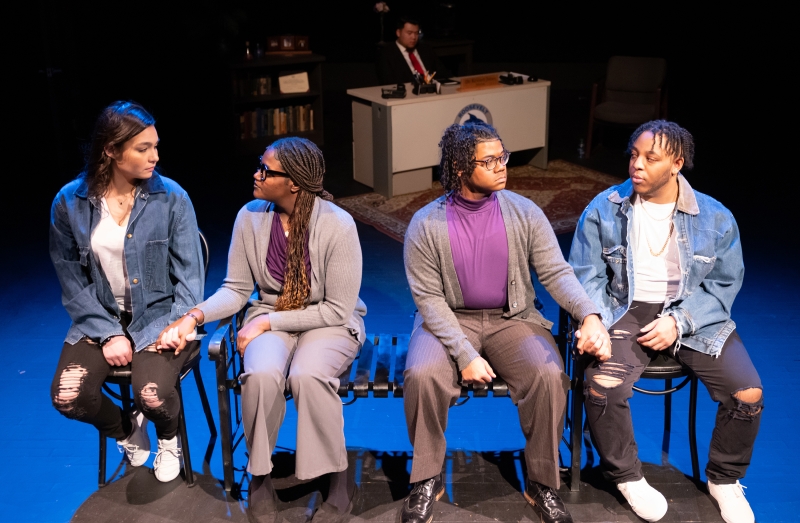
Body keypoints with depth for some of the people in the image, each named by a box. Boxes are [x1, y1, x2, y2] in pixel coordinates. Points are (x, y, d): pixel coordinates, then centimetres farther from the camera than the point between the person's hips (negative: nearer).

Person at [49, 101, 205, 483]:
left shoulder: (171, 197, -9)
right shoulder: (69, 203, -6)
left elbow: (189, 276, -5)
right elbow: (72, 281, -2)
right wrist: (109, 334, -12)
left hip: (160, 316, -2)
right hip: (100, 319, 2)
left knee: (153, 395, -27)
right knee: (67, 397, -19)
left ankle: (168, 437, 14)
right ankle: (127, 430, 17)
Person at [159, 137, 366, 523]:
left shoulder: (337, 225, -20)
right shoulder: (250, 217, -8)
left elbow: (338, 309, -16)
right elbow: (236, 288, 0)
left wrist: (269, 322, -18)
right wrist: (195, 315, -19)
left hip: (329, 321, -2)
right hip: (269, 317, 3)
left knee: (307, 376, -34)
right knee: (261, 375, -30)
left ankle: (338, 477, -10)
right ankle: (259, 475, -4)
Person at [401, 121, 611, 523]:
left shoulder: (524, 213, -4)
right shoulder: (426, 225, -9)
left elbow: (557, 272, -7)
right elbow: (428, 297, -9)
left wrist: (589, 315, -28)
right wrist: (465, 355, -20)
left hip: (513, 319, 1)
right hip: (449, 321, -1)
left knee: (550, 377, -26)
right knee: (422, 376, -30)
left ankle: (542, 484, -4)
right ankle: (427, 480, -5)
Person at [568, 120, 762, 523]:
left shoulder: (715, 217, 0)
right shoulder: (604, 210, -1)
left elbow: (724, 282, 2)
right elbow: (585, 274, 0)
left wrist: (678, 321, -12)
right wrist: (595, 323, -18)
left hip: (692, 316, 1)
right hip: (625, 311, -1)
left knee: (748, 393, -18)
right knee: (602, 387, -29)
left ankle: (724, 480, 13)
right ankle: (627, 477, 2)